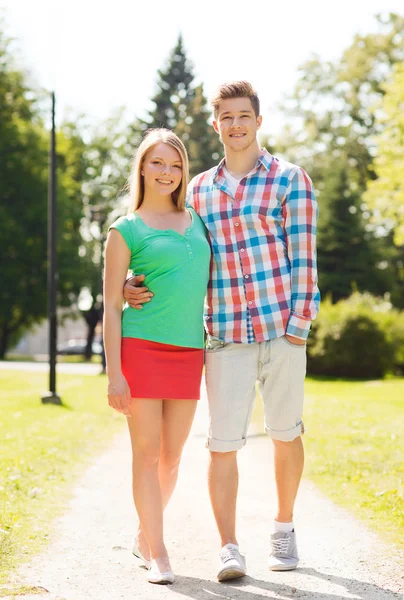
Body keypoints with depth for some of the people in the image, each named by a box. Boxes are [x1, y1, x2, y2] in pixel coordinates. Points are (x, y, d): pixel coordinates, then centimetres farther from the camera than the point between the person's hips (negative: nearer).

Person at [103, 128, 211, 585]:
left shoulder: (197, 219, 14)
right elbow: (111, 306, -2)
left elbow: (213, 281, 24)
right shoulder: (126, 230, 1)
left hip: (189, 351, 5)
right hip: (141, 346, -4)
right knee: (147, 452, -2)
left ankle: (144, 536, 29)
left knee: (172, 455, 9)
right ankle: (157, 553, 5)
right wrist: (114, 373, -9)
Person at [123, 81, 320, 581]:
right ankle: (228, 549, -1)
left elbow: (303, 257, -4)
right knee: (222, 442, -5)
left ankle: (283, 529, 28)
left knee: (285, 433, 10)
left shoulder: (291, 180, 1)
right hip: (225, 337, 2)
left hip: (281, 331, -2)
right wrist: (135, 286, -5)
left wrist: (299, 324, -10)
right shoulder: (198, 190, 12)